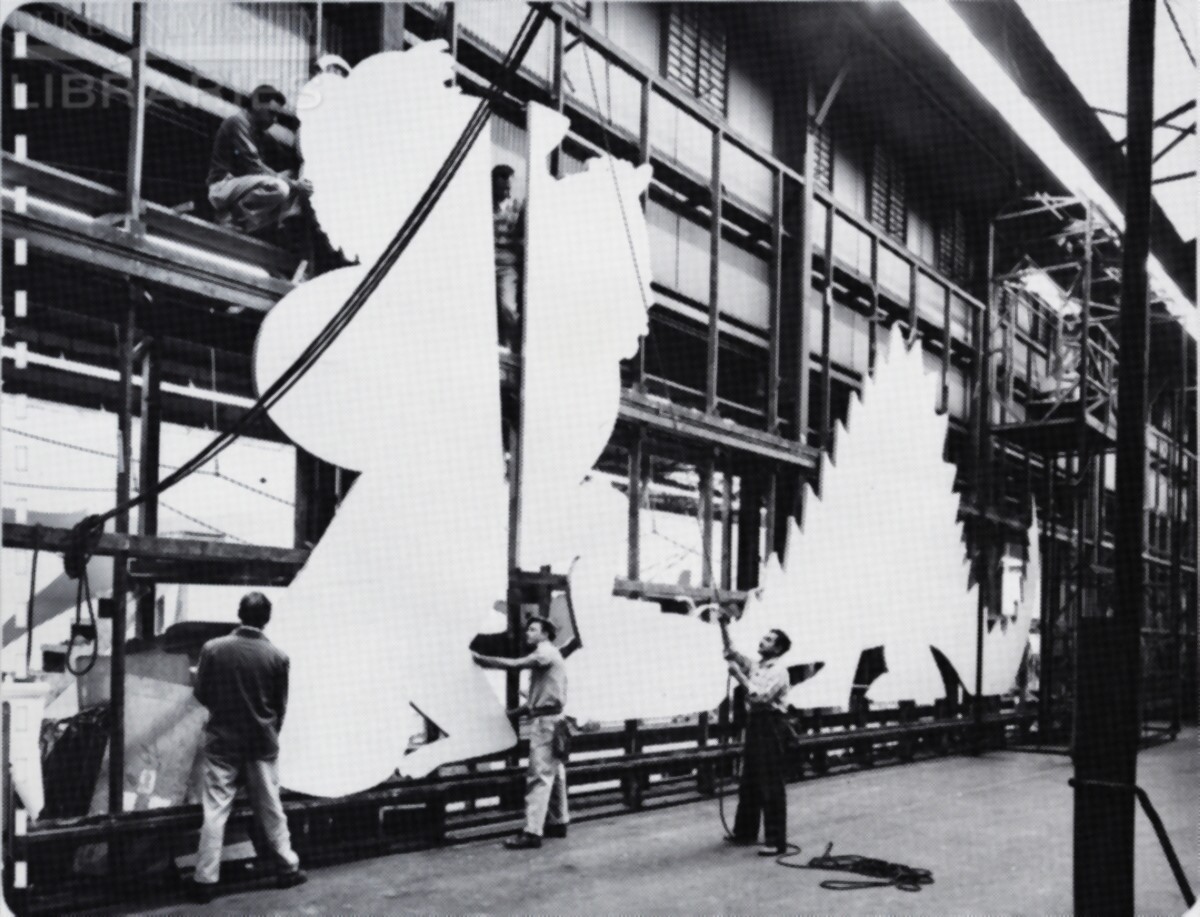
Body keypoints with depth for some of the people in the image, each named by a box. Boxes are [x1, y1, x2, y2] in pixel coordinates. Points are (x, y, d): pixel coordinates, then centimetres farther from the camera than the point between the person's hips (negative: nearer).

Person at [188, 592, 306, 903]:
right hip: (262, 743, 1)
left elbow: (202, 695, -1)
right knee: (270, 809, 13)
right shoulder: (277, 656, -8)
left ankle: (205, 880, 6)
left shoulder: (213, 649, -10)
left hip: (222, 741, -1)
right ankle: (288, 867, 23)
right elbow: (281, 705, 1)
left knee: (215, 811, 5)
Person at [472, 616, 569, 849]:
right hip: (550, 721, 10)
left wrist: (482, 659, -16)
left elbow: (514, 665, -21)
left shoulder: (546, 652, -9)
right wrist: (512, 712, 16)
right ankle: (558, 822, 25)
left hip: (546, 721, -10)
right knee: (554, 773, 16)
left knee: (539, 775, -13)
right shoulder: (546, 656, 21)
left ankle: (532, 832, -16)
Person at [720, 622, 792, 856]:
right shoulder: (754, 666, 13)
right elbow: (731, 652, 14)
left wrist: (738, 675, -18)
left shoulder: (779, 671, -12)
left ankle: (776, 841, -4)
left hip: (771, 726, -8)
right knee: (748, 782, 15)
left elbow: (760, 696, -22)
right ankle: (745, 831, 27)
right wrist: (723, 626, 3)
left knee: (771, 785, -7)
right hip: (755, 723, 8)